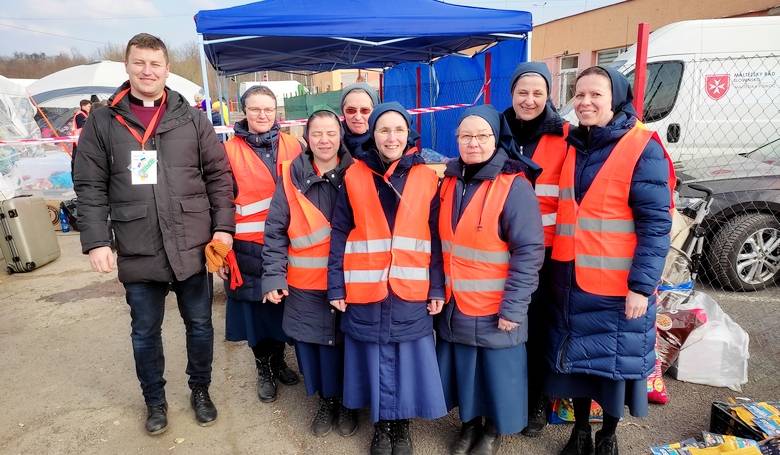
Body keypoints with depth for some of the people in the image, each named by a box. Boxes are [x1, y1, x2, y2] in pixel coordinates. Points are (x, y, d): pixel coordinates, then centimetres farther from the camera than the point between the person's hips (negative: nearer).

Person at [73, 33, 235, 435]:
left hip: (192, 248, 0)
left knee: (200, 324, 13)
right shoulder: (102, 123, 2)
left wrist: (223, 226, -4)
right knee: (145, 332, 15)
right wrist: (96, 241, -5)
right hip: (137, 253, 0)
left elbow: (218, 175, 3)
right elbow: (90, 187, 2)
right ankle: (155, 400, 38)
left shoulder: (191, 119, 2)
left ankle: (200, 391, 36)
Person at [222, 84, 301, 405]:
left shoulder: (292, 146, 4)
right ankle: (263, 368, 30)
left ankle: (278, 360, 37)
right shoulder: (230, 150, -1)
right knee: (254, 306, 9)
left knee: (283, 303, 13)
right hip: (249, 246, -1)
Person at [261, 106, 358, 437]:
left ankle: (346, 402, 36)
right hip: (305, 285, 1)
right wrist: (274, 276, -6)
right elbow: (276, 230, 0)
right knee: (311, 344, 11)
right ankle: (326, 400, 36)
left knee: (345, 344, 11)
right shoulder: (291, 176, -1)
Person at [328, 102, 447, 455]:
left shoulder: (426, 178, 1)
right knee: (377, 363, 12)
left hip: (411, 292, 0)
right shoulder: (354, 176, 0)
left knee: (408, 362, 10)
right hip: (365, 291, 0)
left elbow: (436, 238, 2)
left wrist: (437, 288, -2)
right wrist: (336, 286, -3)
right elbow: (339, 235, 0)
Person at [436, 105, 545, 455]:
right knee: (464, 368, 19)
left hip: (496, 309, -5)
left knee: (496, 371, 13)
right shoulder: (449, 182, 3)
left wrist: (513, 307, -18)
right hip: (455, 305, 5)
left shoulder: (514, 186, -16)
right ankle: (470, 422, 42)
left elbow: (529, 251, -17)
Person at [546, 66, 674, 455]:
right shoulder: (572, 145, 6)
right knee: (576, 357, 15)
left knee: (615, 359, 11)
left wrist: (641, 285, -18)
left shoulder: (642, 148, -10)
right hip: (570, 279, 5)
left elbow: (655, 224, -13)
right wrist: (556, 267, 9)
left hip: (619, 284, -5)